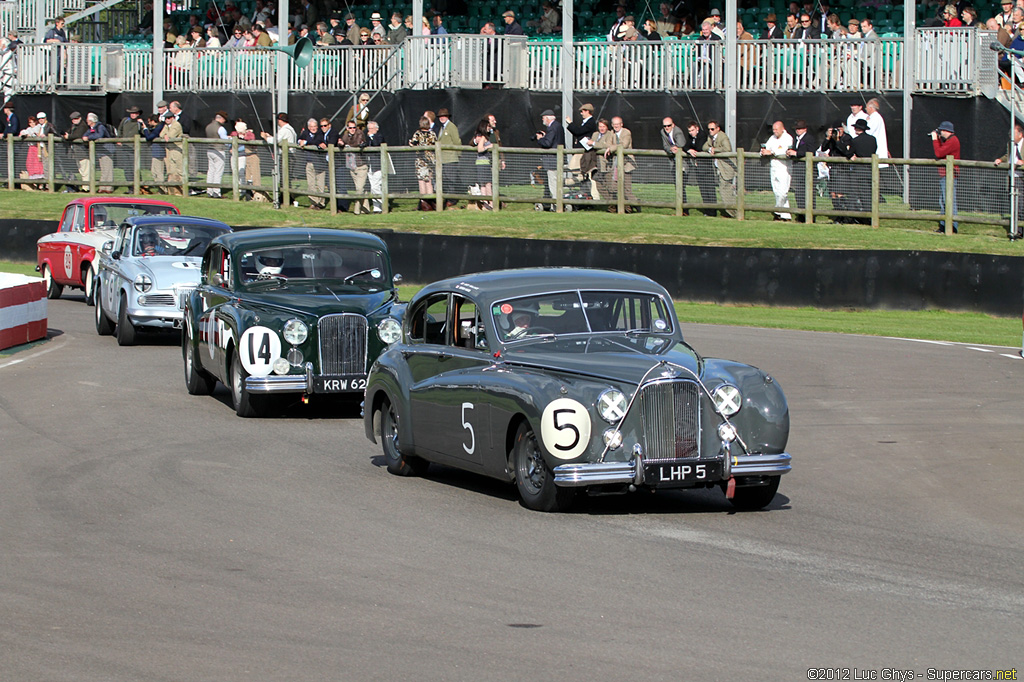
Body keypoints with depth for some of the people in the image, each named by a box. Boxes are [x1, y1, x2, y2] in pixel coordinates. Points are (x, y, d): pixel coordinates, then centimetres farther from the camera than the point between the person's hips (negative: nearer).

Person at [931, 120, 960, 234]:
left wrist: (935, 139, -7)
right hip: (943, 176, 11)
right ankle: (943, 226, 18)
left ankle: (952, 227, -14)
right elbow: (938, 153, 22)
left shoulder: (953, 141, -13)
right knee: (942, 202, 13)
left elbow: (939, 153, -18)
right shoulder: (947, 140, 20)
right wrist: (937, 139, 17)